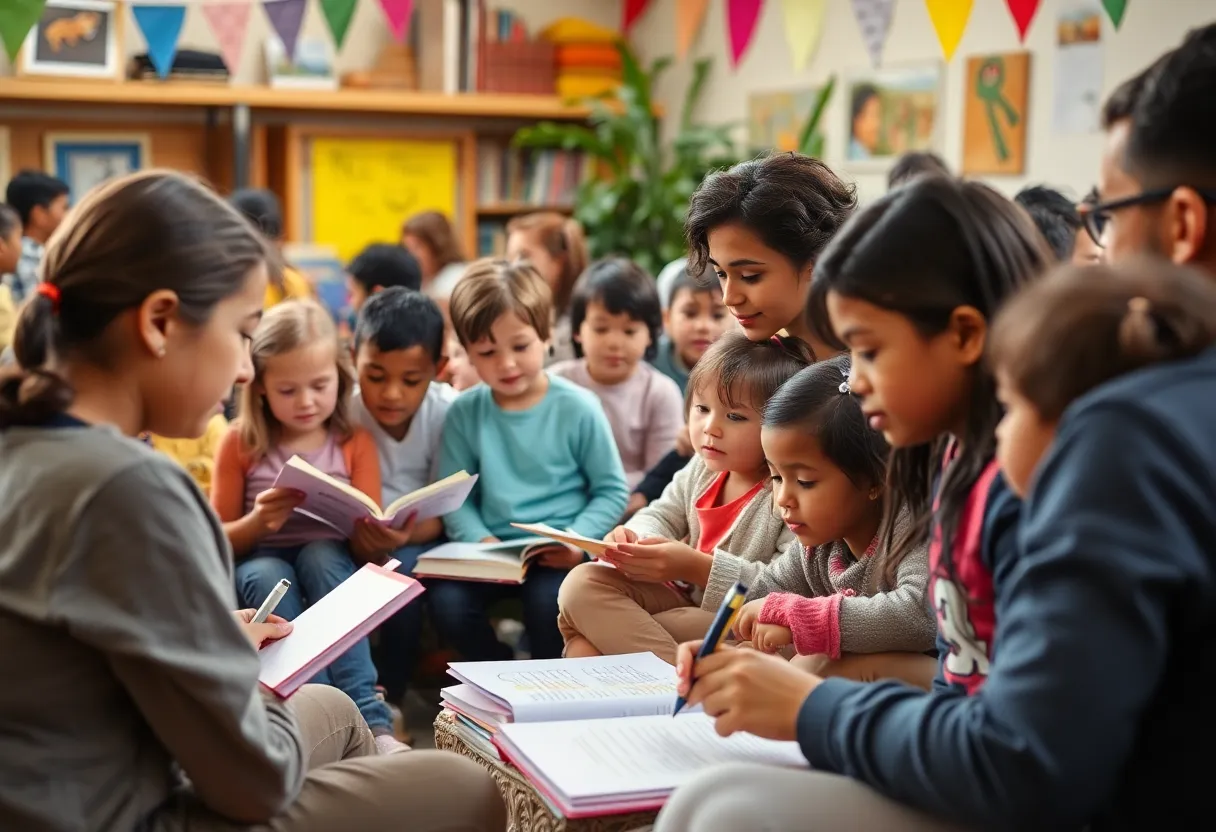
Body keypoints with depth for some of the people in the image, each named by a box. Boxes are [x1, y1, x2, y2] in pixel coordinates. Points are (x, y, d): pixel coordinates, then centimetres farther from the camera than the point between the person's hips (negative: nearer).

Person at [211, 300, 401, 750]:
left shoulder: (355, 443, 0)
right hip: (260, 568, 0)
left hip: (331, 565, 0)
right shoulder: (240, 444, -1)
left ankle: (368, 718, -41)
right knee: (268, 577, -33)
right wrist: (257, 522, -22)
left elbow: (366, 549, -3)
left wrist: (380, 539, -28)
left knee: (319, 556, -33)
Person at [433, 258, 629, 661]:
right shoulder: (465, 413, 3)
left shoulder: (578, 408, -3)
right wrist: (483, 541, -15)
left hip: (559, 555, -3)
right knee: (446, 600, -23)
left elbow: (612, 490, 1)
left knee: (548, 599, -32)